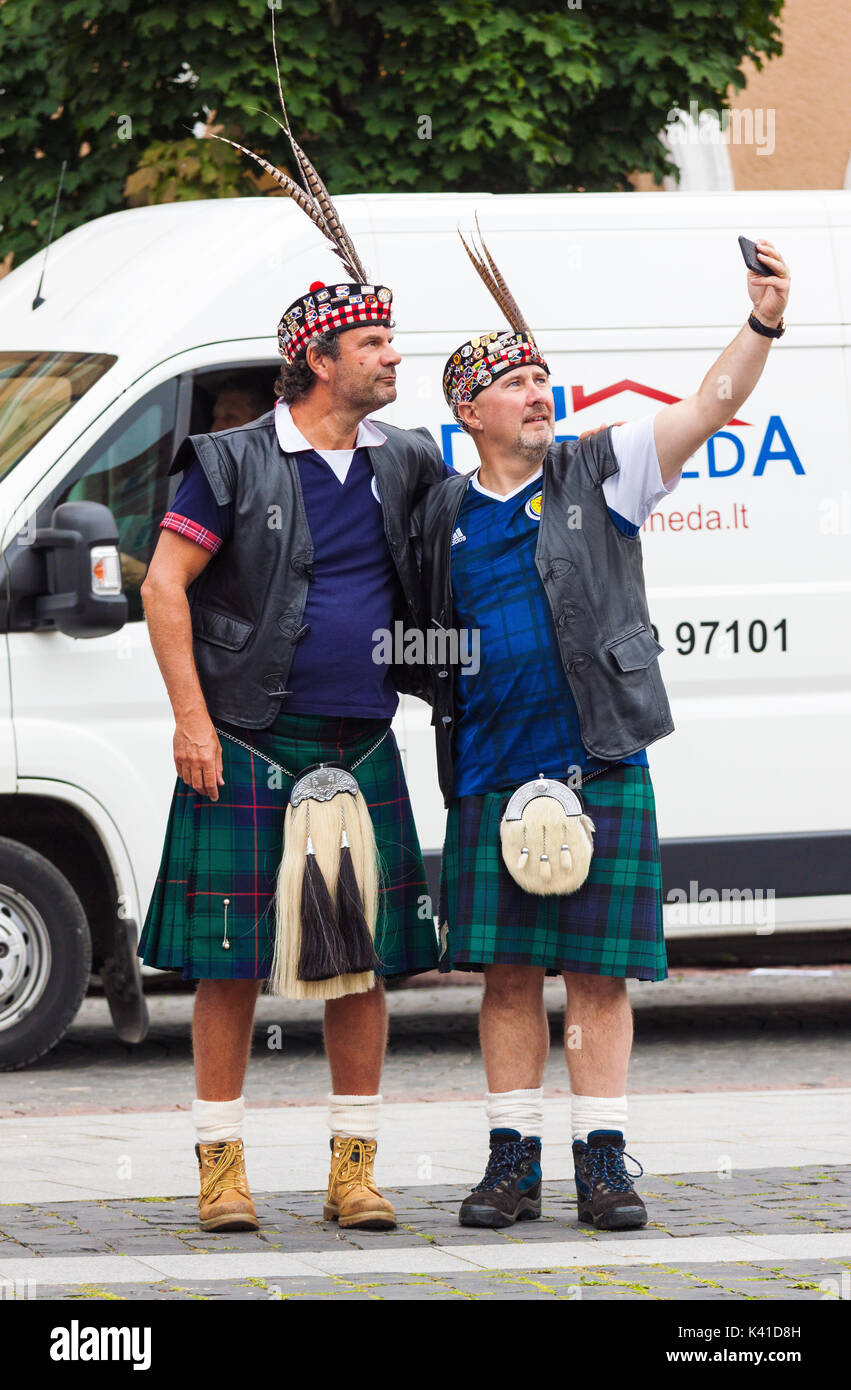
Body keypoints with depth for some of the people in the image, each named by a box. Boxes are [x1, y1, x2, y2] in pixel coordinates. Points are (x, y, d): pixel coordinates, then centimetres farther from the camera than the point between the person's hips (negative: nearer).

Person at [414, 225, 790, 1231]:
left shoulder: (599, 474, 3)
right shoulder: (442, 515, 10)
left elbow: (711, 406, -8)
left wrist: (762, 325, -23)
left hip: (601, 770, -2)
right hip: (491, 773, 2)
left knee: (597, 970, -1)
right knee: (507, 972, 2)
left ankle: (603, 1160, 4)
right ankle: (513, 1160, 10)